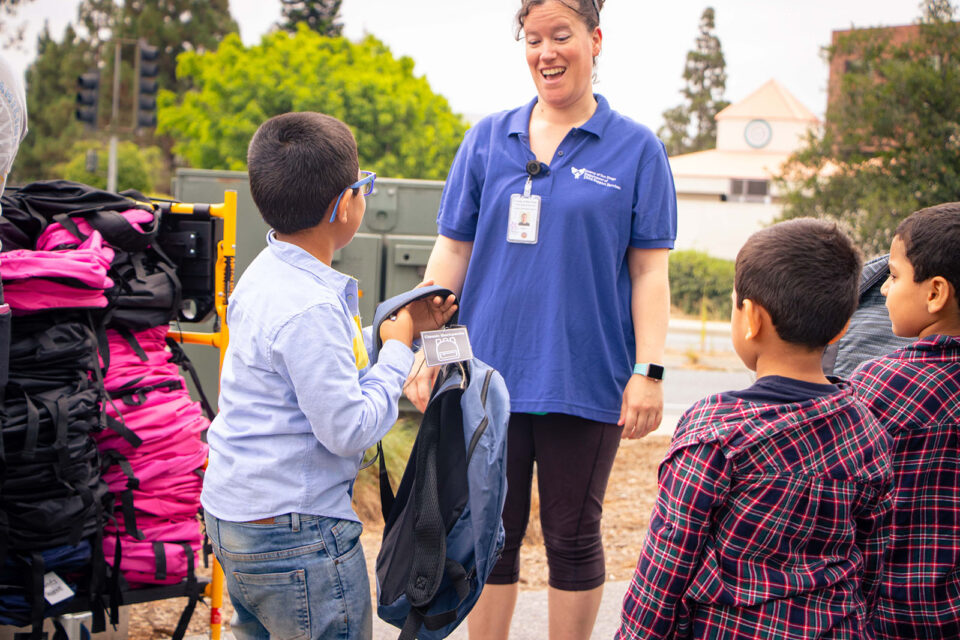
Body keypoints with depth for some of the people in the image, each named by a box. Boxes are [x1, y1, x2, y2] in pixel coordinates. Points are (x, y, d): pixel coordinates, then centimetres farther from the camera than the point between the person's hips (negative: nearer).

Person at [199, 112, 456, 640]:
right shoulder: (310, 309, -25)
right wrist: (397, 353, -10)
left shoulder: (267, 274, 6)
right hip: (295, 532, -10)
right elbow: (348, 429, -23)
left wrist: (401, 328, 12)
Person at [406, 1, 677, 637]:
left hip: (585, 381, -2)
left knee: (573, 538, 9)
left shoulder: (637, 149, 1)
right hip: (488, 375, 2)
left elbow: (649, 271, -1)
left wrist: (649, 372, -8)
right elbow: (451, 253, 8)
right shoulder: (488, 139, 7)